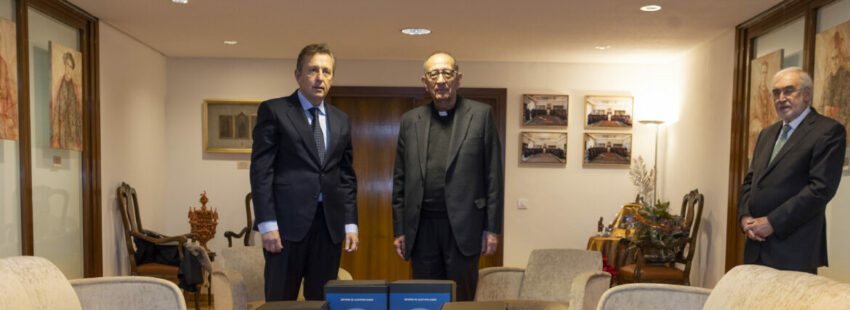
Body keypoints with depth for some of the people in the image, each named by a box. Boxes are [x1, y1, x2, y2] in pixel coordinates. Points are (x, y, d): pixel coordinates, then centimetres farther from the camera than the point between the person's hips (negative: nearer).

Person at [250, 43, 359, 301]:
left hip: (329, 225, 4)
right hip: (288, 224, -4)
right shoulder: (273, 111, 1)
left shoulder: (340, 120, 15)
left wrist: (351, 224, 8)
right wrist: (267, 224, -12)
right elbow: (261, 170, -5)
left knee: (323, 301, 9)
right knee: (281, 299, 2)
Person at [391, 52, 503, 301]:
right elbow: (400, 180, 11)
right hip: (421, 227, 3)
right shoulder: (410, 121, 10)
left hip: (463, 226, -2)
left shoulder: (480, 114, 2)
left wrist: (492, 228, -4)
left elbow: (493, 175, 0)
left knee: (462, 298, 6)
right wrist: (399, 229, 7)